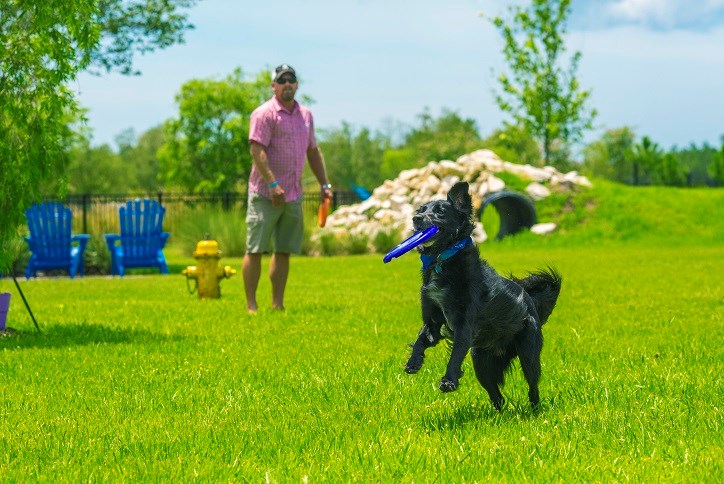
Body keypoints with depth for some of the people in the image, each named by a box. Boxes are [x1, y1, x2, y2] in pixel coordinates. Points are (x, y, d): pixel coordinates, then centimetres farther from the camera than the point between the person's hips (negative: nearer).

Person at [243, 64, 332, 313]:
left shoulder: (306, 115, 14)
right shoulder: (264, 114, -8)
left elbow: (313, 151, 22)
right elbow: (257, 150, -16)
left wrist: (324, 184, 17)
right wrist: (272, 184, -23)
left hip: (294, 195, 7)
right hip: (265, 194, -7)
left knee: (284, 251, 8)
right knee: (255, 250, -5)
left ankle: (277, 304, 13)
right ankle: (251, 305, -3)